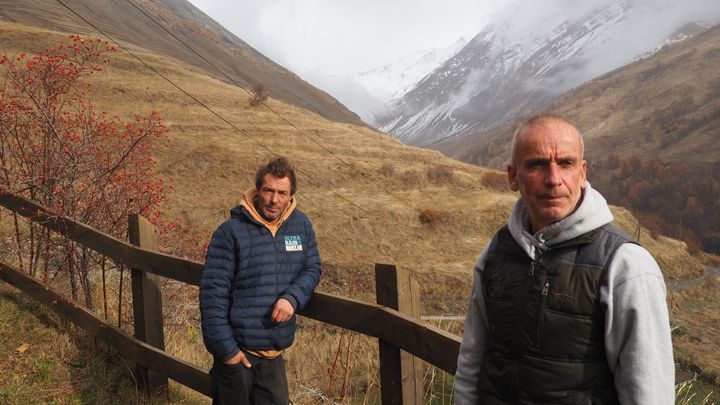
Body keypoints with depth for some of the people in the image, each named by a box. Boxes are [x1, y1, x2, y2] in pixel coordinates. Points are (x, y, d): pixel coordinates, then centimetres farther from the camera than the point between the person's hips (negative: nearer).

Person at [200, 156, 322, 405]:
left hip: (275, 353, 4)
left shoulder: (301, 226, 3)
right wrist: (225, 348, -13)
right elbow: (213, 294, -11)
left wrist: (292, 298, -12)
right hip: (237, 349, -4)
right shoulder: (230, 232, -11)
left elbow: (312, 268, 9)